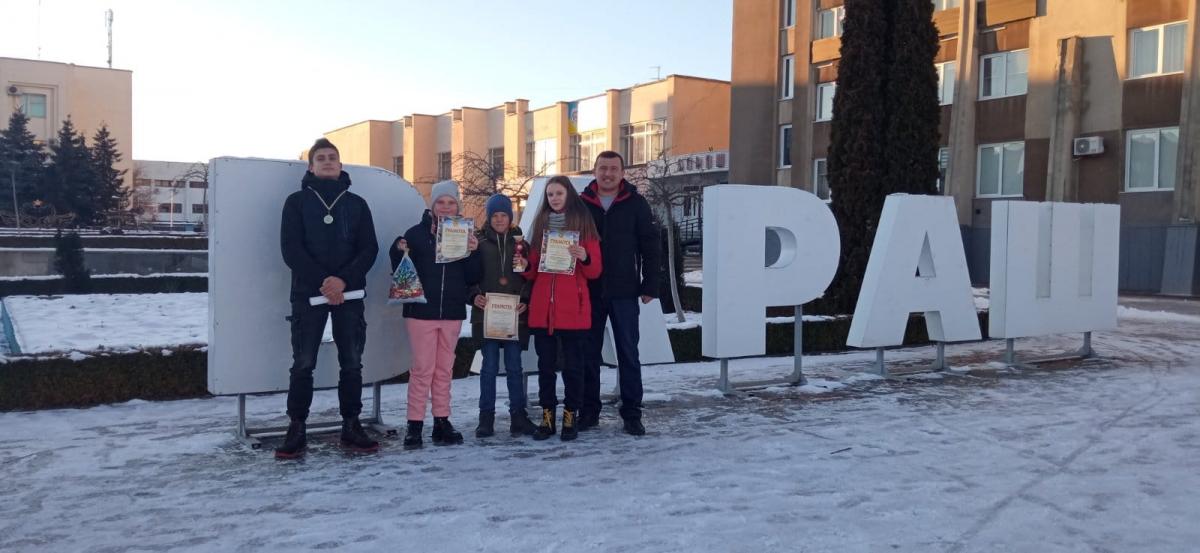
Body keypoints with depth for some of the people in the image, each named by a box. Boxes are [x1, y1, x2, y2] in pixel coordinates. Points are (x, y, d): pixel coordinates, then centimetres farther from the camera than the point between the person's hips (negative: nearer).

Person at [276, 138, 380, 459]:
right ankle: (297, 430, 4)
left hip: (349, 294, 2)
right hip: (308, 293, -2)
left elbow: (369, 249, 3)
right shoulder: (297, 201, 6)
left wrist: (344, 280, -14)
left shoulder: (356, 203, 11)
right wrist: (322, 282, -16)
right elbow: (291, 249, -3)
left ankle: (351, 427, 11)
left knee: (352, 363, 3)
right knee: (303, 364, -2)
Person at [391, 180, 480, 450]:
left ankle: (442, 422, 17)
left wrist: (473, 253, -11)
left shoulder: (464, 235, 7)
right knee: (422, 368, -3)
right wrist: (399, 252, -20)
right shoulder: (417, 233, -2)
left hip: (452, 312, 3)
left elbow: (472, 278, 3)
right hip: (421, 310, -3)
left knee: (444, 369, 10)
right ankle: (415, 425, 4)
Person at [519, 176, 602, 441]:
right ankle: (547, 415, 14)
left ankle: (570, 416, 10)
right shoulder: (541, 224, 13)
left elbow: (595, 272, 0)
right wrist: (525, 266, -5)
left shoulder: (583, 224, 3)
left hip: (573, 310, -3)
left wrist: (585, 258, -19)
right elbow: (532, 272, 16)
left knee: (572, 365, 2)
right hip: (542, 308, 3)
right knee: (545, 365, 6)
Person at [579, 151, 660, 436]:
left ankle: (632, 413, 10)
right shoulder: (581, 204, 4)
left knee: (628, 353, 3)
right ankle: (589, 410, 18)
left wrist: (650, 286, -4)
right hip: (589, 292, 2)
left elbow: (649, 246, 1)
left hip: (624, 292, -1)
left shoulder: (636, 204, 1)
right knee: (588, 352, 8)